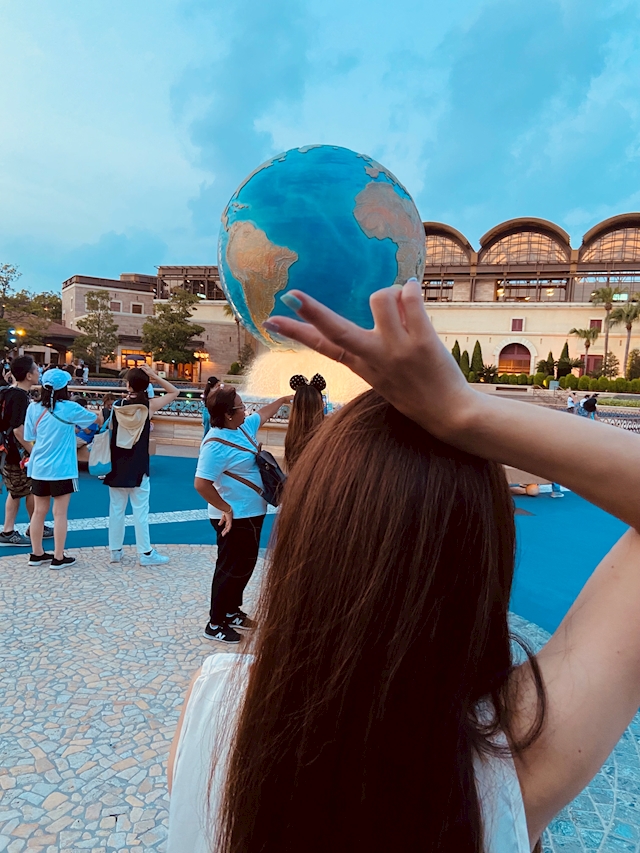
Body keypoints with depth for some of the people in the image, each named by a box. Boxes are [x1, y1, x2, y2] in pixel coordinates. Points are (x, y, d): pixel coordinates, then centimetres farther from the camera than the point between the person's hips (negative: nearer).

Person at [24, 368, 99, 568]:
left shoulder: (33, 408, 0)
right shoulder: (69, 408, -12)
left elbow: (29, 436, 8)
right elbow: (95, 418, 5)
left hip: (38, 468, 5)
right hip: (61, 469, -5)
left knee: (39, 511, 14)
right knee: (60, 514, 2)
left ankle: (36, 554, 25)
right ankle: (58, 557, 9)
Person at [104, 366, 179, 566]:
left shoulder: (117, 406, -3)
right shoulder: (149, 406, -8)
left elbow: (110, 429, 5)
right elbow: (174, 392, 2)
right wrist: (154, 376, -3)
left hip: (117, 466, 3)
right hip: (138, 467, -3)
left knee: (116, 509, 11)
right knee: (140, 510, 2)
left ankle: (115, 551, 19)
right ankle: (145, 553, 8)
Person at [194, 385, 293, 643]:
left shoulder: (242, 427, 3)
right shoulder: (217, 444, -26)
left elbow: (262, 413, 24)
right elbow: (201, 484, -30)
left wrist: (284, 399, 30)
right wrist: (226, 509, -24)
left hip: (250, 514, 10)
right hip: (235, 518, -10)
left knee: (244, 566, 20)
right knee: (232, 569, 2)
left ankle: (232, 612, 37)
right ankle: (215, 625, 18)